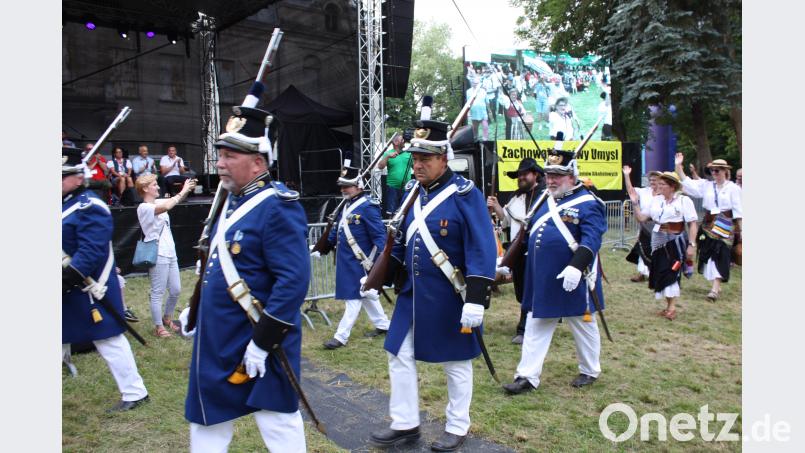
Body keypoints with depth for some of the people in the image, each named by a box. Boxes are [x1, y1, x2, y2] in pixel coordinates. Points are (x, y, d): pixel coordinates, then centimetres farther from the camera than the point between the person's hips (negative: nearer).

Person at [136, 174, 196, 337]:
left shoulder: (159, 202, 13)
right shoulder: (144, 207, -13)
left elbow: (176, 200, 10)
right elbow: (167, 207, -29)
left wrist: (187, 190, -10)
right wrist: (183, 191, -21)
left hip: (170, 254, 8)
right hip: (157, 256, -8)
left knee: (176, 290, 15)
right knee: (158, 293, 0)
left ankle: (167, 318, 34)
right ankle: (159, 327, 10)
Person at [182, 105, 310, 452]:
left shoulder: (277, 207, -20)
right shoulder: (232, 200, 9)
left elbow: (294, 279, -27)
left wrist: (263, 342, -25)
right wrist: (196, 309, 21)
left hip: (257, 342, -9)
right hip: (217, 338, 9)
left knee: (277, 421, 8)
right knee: (207, 416, 21)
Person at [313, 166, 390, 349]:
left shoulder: (368, 207, -18)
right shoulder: (348, 205, 9)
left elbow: (380, 236, -19)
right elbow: (338, 231, 19)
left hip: (359, 263, -9)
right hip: (347, 262, 9)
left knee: (354, 298, 0)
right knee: (366, 296, 19)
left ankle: (341, 337, 6)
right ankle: (383, 325, 33)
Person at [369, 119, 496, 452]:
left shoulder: (465, 194, -15)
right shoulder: (413, 192, 6)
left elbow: (482, 250, -19)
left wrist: (476, 299, -24)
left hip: (448, 298, -7)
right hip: (412, 293, 7)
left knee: (456, 363, 10)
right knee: (399, 356, 12)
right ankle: (405, 423, 29)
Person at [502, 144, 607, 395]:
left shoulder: (588, 204, -12)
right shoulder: (545, 201, 11)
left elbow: (591, 240, -22)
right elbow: (529, 234, 18)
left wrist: (576, 266, -36)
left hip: (572, 283, -7)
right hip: (541, 282, 7)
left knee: (583, 326, 13)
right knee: (535, 328, 8)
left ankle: (590, 371, 32)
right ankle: (527, 377, 15)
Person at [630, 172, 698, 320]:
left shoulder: (684, 200, -7)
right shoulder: (656, 200, 8)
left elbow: (693, 224, -8)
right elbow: (642, 217, 10)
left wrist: (691, 245, -14)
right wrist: (635, 204, -3)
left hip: (675, 241, -6)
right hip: (658, 241, 6)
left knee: (671, 273, -11)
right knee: (660, 273, 9)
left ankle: (672, 308, -5)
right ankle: (669, 305, 21)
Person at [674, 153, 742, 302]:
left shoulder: (733, 188, -2)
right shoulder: (706, 185, 7)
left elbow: (738, 211, -2)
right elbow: (688, 183, -3)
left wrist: (739, 229, -4)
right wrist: (678, 167, -12)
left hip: (725, 225, -4)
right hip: (708, 224, 4)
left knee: (719, 254, -9)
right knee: (709, 253, 7)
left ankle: (715, 289, -12)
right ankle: (716, 285, 20)